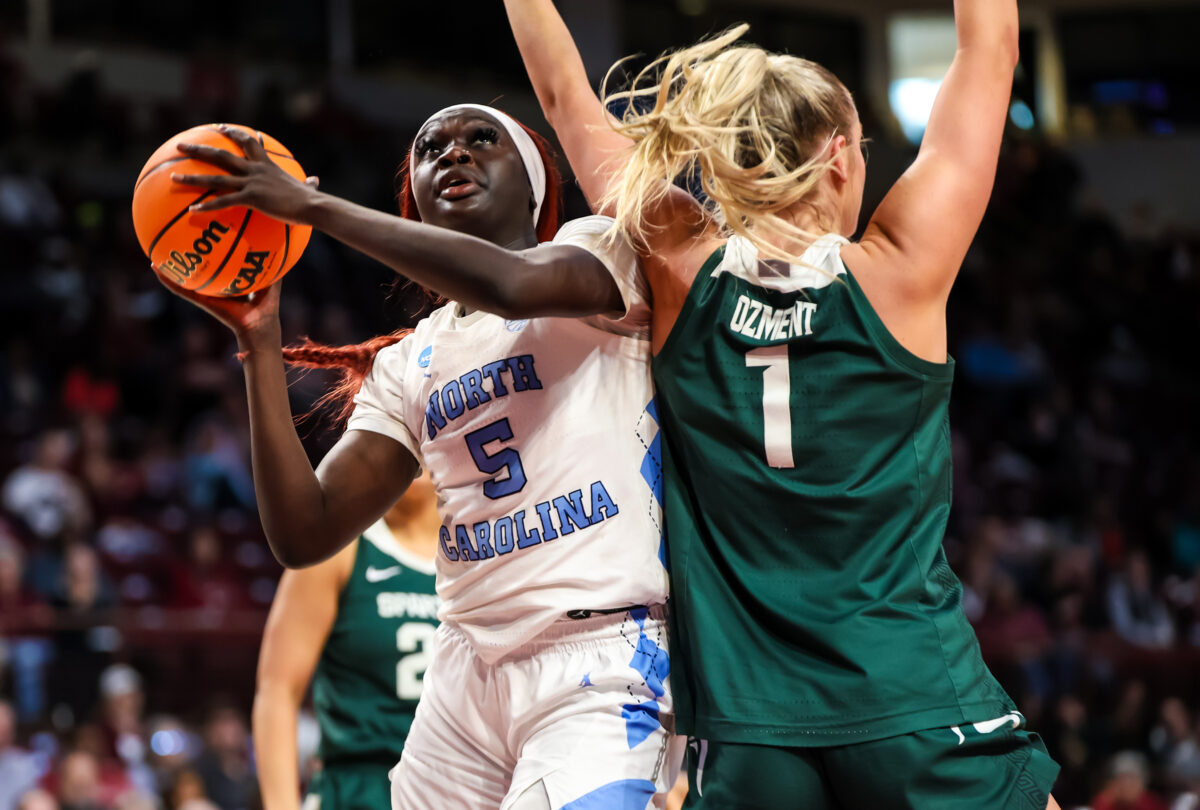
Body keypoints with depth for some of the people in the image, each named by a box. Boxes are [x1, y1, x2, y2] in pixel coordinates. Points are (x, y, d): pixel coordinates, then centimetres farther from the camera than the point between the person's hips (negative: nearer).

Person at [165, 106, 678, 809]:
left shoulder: (602, 250, 2)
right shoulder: (406, 366, 17)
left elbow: (511, 284, -23)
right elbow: (305, 535, 6)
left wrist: (313, 205, -16)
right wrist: (260, 341, 0)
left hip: (603, 663, -6)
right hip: (468, 669, 6)